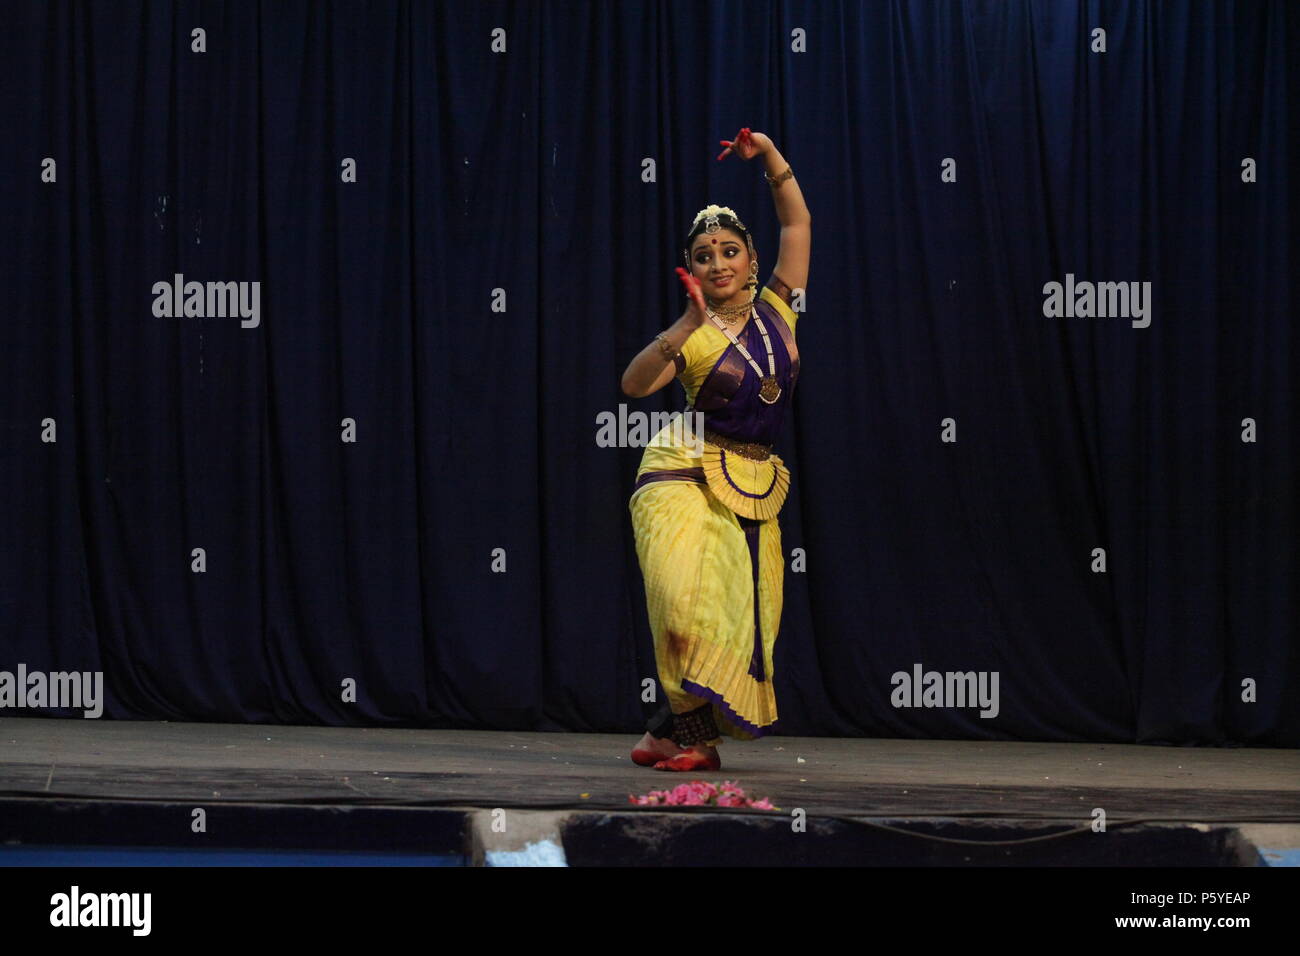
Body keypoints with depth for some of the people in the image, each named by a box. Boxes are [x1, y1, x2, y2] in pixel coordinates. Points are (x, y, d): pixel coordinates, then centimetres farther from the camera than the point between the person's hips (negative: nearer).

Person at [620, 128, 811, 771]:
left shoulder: (776, 308, 7)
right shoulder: (692, 335, -4)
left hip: (754, 484, 4)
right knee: (689, 600, -21)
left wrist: (770, 156, 5)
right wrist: (684, 331, -28)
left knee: (741, 614, -1)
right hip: (686, 473, -4)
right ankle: (690, 730, -9)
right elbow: (634, 385, -19)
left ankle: (675, 730, 8)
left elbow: (797, 223, 13)